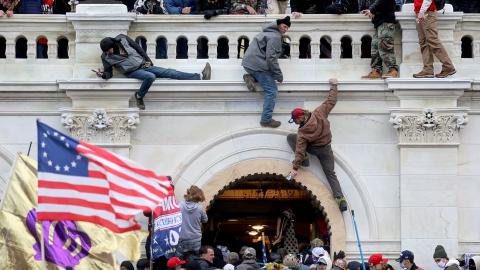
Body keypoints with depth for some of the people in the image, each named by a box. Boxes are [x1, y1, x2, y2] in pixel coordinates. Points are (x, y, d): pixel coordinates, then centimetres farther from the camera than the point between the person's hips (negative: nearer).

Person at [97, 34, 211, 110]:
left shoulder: (122, 39, -1)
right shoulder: (106, 57, -5)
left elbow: (137, 47, 9)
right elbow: (109, 73, -3)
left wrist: (147, 60, 6)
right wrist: (103, 75, -26)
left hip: (143, 65, 4)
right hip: (133, 72, -4)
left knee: (169, 72, -5)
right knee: (150, 76, -36)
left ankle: (199, 77, -9)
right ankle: (139, 97, -16)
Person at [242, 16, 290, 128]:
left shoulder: (268, 32, 19)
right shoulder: (275, 37, -13)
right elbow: (271, 57, -20)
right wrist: (279, 75, -13)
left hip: (248, 62, 9)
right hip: (257, 64, -9)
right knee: (271, 90, -6)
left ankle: (251, 77, 6)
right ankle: (266, 120, -8)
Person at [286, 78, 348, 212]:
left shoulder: (302, 132, -23)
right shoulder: (319, 113, -17)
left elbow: (300, 150, -23)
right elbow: (331, 101, -7)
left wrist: (295, 168, -20)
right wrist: (333, 86, 6)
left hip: (313, 148, -4)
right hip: (326, 149, 4)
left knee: (290, 137, 7)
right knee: (331, 174, 7)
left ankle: (304, 159, -1)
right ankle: (340, 198, -11)